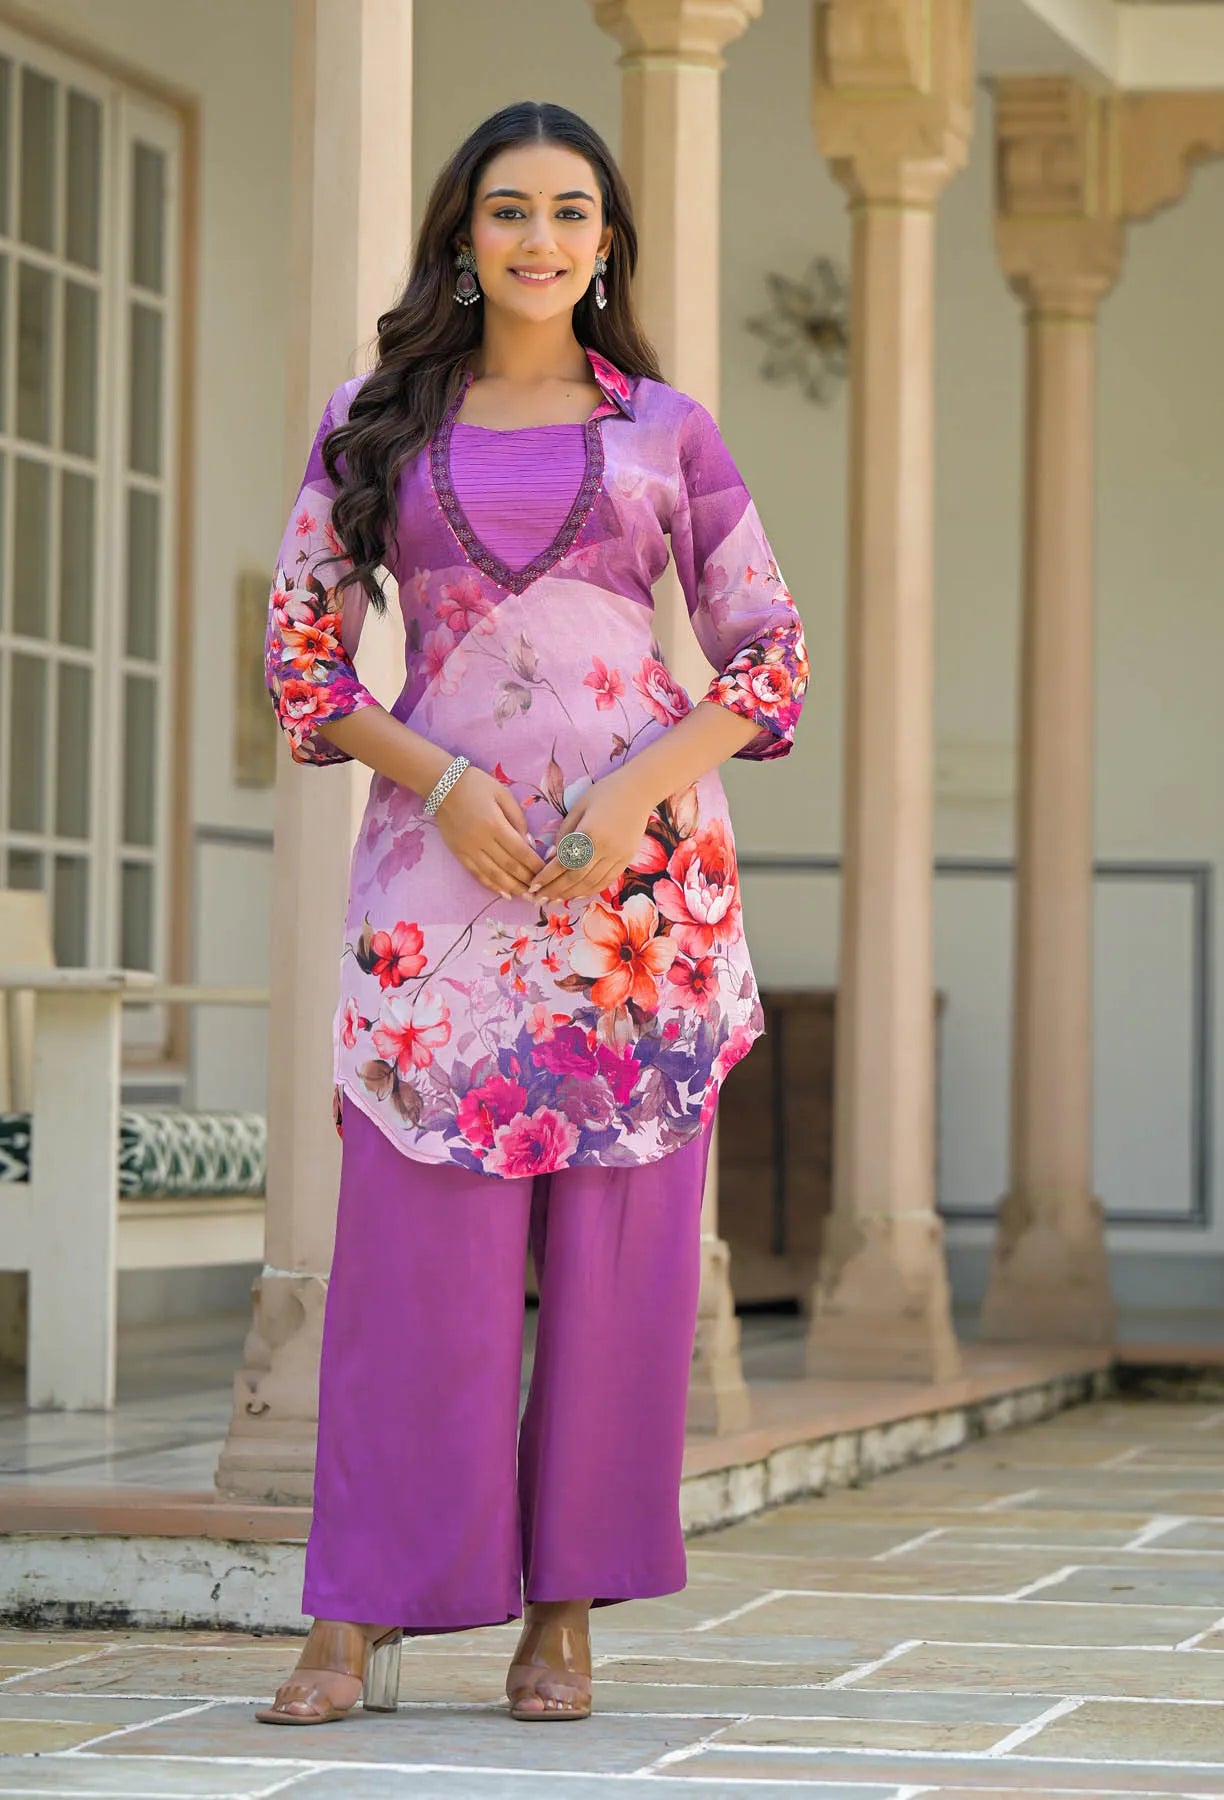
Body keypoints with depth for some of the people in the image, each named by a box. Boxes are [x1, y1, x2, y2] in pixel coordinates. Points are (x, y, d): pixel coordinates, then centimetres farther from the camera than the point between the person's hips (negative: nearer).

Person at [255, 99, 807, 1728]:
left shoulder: (666, 428, 9)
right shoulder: (372, 425, 10)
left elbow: (770, 654, 8)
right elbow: (301, 650, 8)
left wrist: (644, 788, -9)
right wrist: (438, 779, -8)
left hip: (638, 863, 0)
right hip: (441, 856, 0)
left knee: (617, 1244, -1)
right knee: (414, 1226, -6)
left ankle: (566, 1612, 6)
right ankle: (361, 1621, -3)